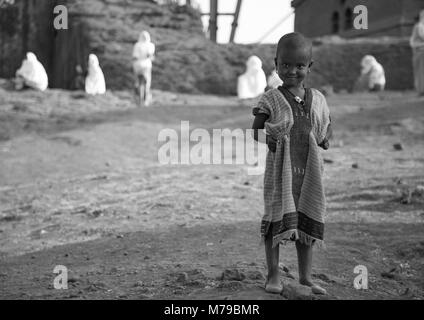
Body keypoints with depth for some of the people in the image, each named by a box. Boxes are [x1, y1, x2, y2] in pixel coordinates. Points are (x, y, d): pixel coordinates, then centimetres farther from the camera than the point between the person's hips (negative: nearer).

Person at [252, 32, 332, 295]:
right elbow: (256, 130, -1)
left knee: (308, 221, 9)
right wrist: (267, 139, -20)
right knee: (277, 220, -1)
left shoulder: (317, 99, 6)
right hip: (280, 169, -3)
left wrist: (326, 139, -3)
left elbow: (327, 125, 17)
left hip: (309, 171, 4)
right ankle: (273, 275, 9)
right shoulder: (271, 100, -4)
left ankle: (305, 276, 19)